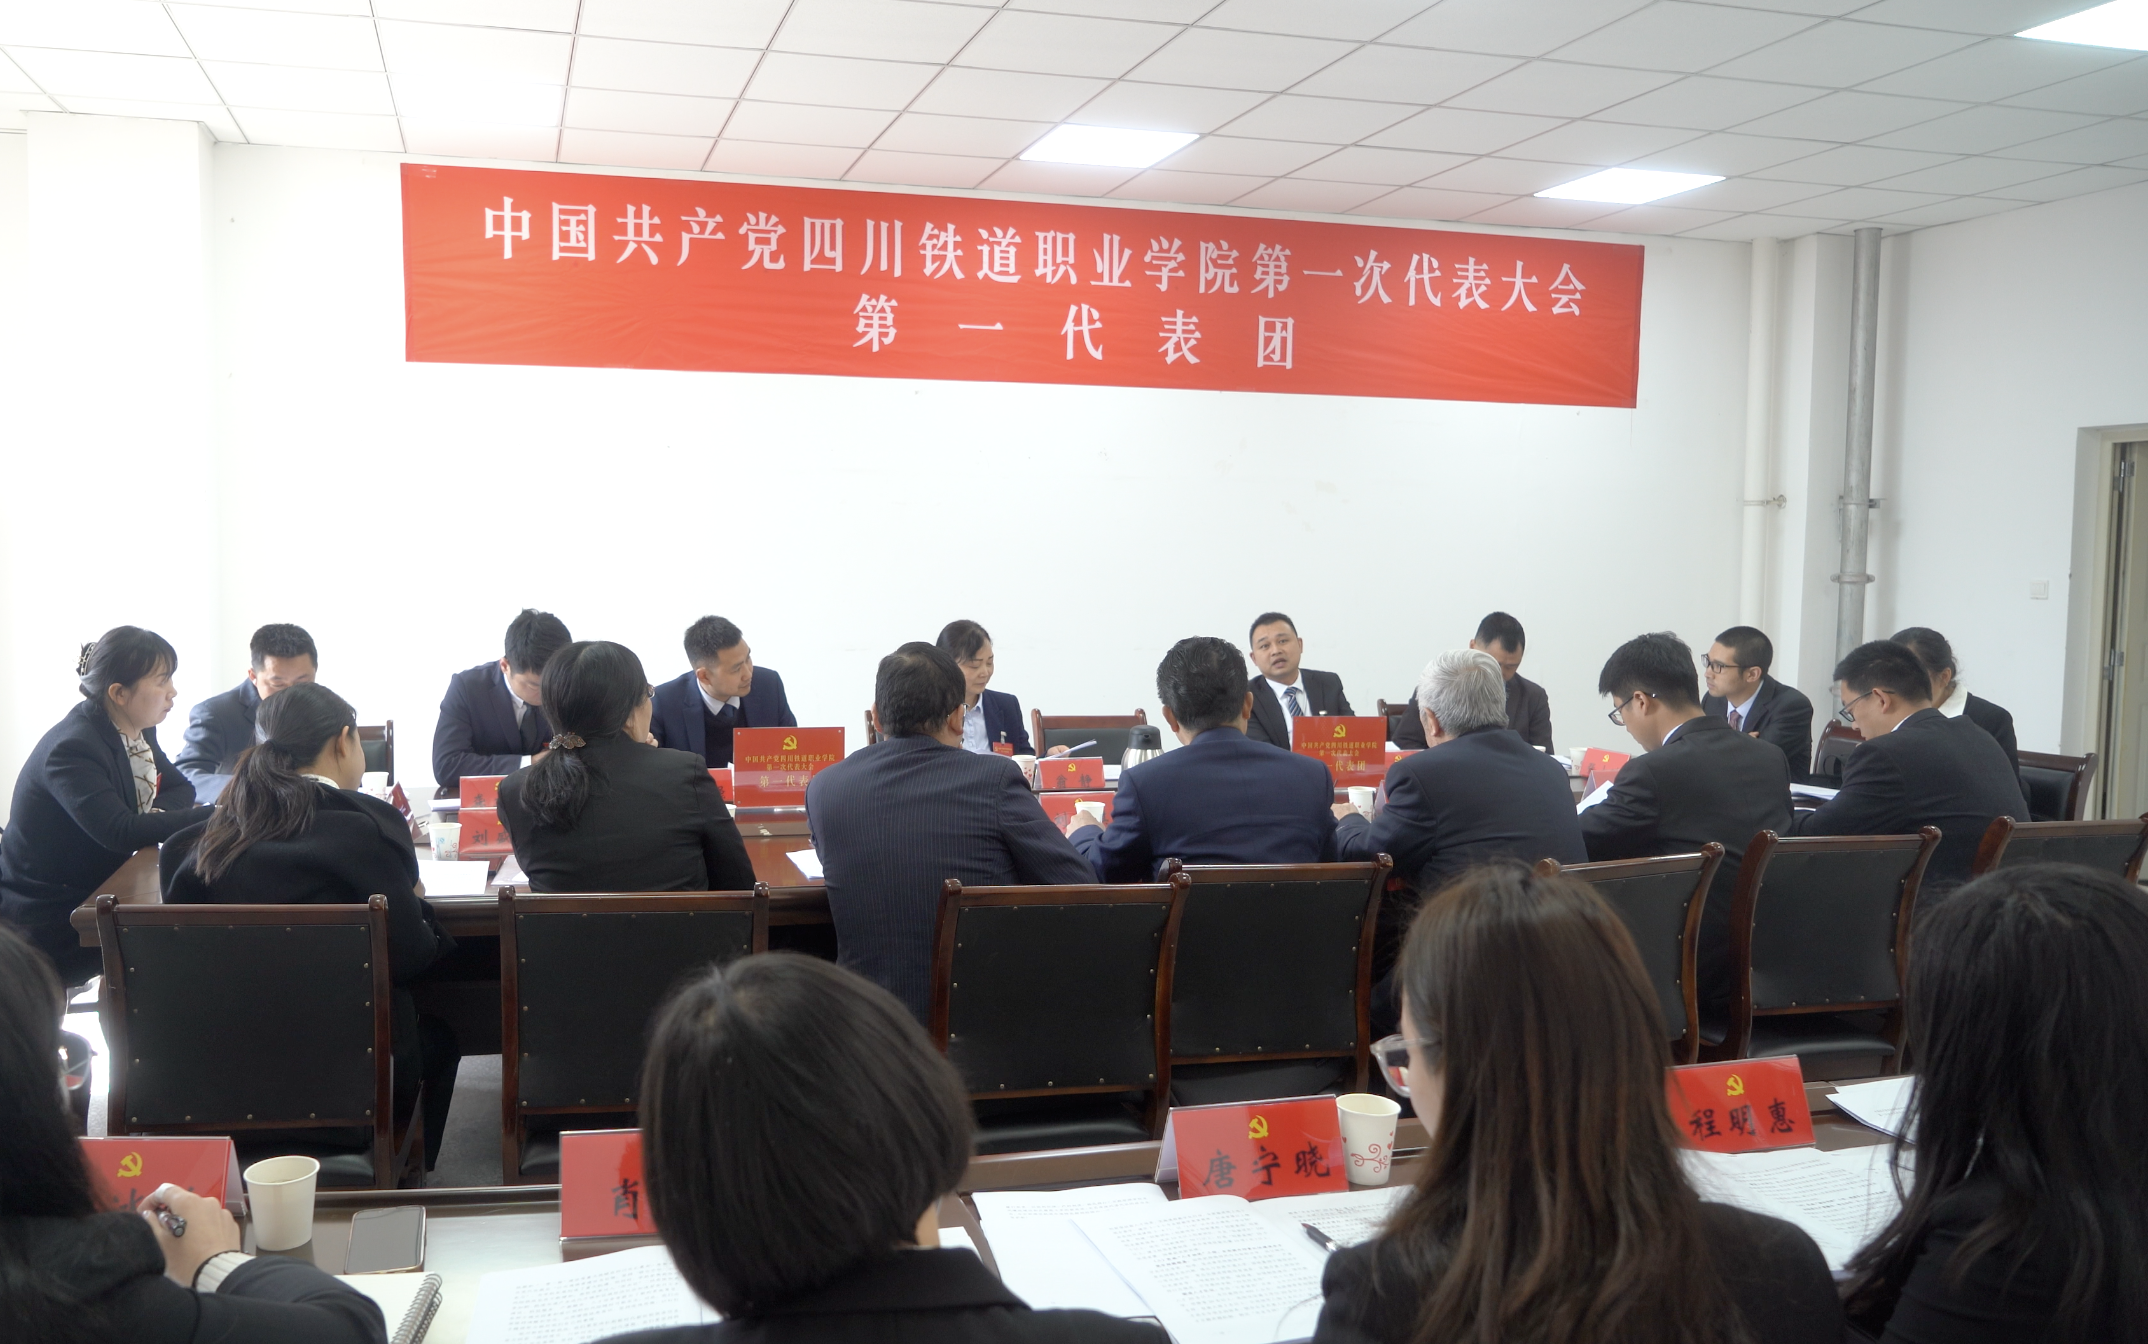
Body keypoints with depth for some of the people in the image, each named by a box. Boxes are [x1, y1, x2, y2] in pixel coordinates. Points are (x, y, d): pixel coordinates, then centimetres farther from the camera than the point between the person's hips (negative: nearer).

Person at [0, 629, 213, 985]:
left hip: (96, 893, 8)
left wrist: (157, 815, -15)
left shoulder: (135, 730, 1)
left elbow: (180, 788, 10)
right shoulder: (72, 749, -25)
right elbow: (121, 832, -36)